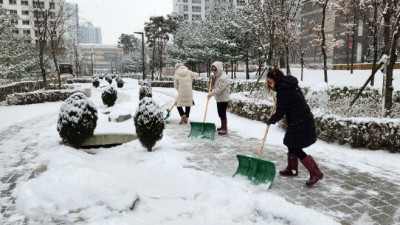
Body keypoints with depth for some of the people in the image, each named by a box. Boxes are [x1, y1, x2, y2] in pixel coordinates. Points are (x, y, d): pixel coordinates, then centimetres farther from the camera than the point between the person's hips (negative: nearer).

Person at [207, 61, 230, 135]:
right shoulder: (217, 76, 13)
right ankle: (222, 127, 30)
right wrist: (212, 80, 0)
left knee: (223, 114, -6)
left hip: (223, 99, -9)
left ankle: (225, 129, 3)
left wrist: (211, 93, -23)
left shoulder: (223, 77, -19)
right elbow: (214, 86, 15)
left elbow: (219, 89, -25)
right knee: (220, 114, 17)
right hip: (219, 99, 10)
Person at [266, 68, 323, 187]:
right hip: (303, 120, 10)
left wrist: (270, 120, 0)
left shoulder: (283, 91, -20)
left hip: (300, 123, -10)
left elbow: (280, 113, -16)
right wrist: (278, 102, 18)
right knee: (291, 145, 17)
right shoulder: (289, 85, 9)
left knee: (296, 149, -6)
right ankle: (292, 169, 30)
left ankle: (316, 173, -2)